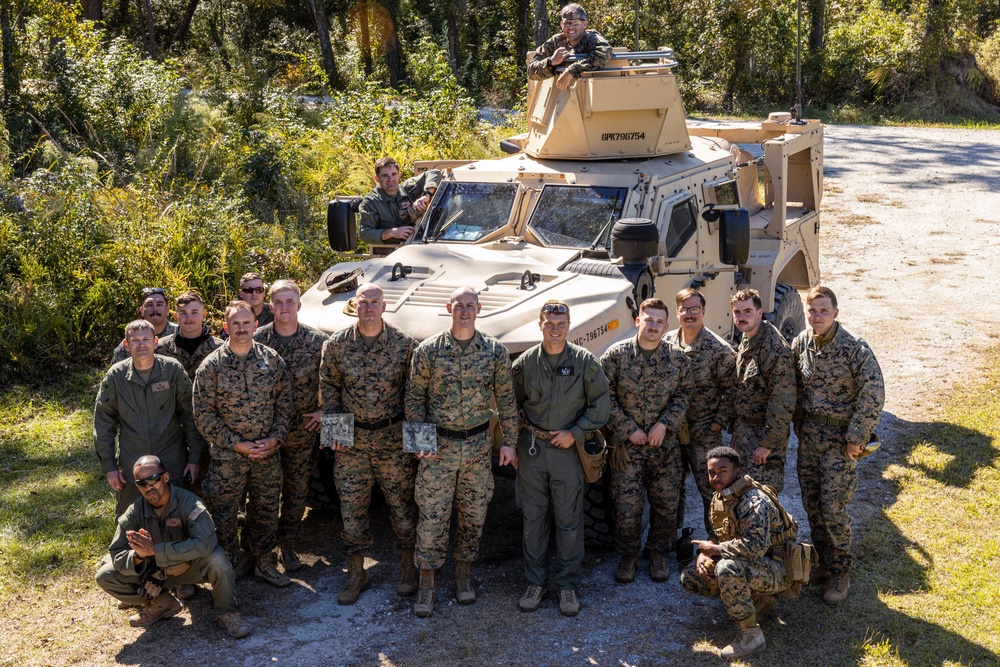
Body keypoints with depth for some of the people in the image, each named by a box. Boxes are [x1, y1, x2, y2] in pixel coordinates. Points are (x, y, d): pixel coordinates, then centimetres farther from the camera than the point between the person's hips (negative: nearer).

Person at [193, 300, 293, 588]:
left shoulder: (272, 359, -1)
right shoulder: (211, 366, -8)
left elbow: (284, 402, 4)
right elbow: (203, 415, -8)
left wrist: (276, 437, -8)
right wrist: (237, 444, -13)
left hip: (268, 453, 2)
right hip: (227, 456, -2)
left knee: (266, 510, 13)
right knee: (224, 513, 5)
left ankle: (263, 561, 31)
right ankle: (233, 564, 24)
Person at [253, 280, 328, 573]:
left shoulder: (318, 341, -5)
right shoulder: (256, 340, -5)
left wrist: (325, 409, -1)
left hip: (303, 430, 1)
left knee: (297, 491, 10)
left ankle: (287, 544, 26)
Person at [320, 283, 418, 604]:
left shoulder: (404, 343, -6)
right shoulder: (336, 344, -3)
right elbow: (329, 385, 8)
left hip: (394, 438, -1)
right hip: (351, 441, 1)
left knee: (401, 503, 8)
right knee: (352, 506, 7)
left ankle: (408, 565, 29)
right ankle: (356, 572, 22)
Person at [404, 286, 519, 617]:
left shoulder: (495, 351, -1)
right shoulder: (428, 350, -4)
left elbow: (506, 399, 5)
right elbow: (414, 397, 1)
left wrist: (509, 442, 3)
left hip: (478, 447, 2)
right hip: (437, 447, -1)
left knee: (473, 515, 11)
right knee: (431, 516, 2)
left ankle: (463, 575, 30)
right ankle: (426, 585, 15)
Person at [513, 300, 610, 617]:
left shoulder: (585, 361, -3)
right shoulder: (525, 363, 1)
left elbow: (601, 403, 0)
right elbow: (512, 406, 10)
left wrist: (575, 433, -9)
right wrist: (511, 445, 6)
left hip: (568, 449, -1)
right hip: (531, 448, 2)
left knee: (569, 520, 5)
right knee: (533, 518, 8)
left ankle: (568, 584, 17)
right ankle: (536, 581, 21)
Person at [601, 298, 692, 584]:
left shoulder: (677, 357, -1)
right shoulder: (616, 354, -7)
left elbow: (684, 393, 3)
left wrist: (665, 423, -11)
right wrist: (629, 430, -10)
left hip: (665, 444, 2)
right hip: (626, 443, -2)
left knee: (667, 503, 8)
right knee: (627, 505, 2)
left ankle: (659, 554, 29)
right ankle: (628, 555, 22)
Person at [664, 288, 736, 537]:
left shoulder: (719, 349, -13)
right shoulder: (667, 342, 1)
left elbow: (731, 389, -8)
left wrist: (718, 421, -11)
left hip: (704, 432, -5)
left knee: (711, 489, 2)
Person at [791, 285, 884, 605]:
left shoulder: (856, 350, -18)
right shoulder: (800, 344, -1)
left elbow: (873, 397, -17)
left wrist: (855, 439, -16)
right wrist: (798, 424, 10)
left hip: (839, 438, -5)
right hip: (808, 435, 5)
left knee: (833, 509, -4)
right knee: (811, 505, 12)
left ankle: (841, 573, 14)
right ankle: (824, 563, 30)